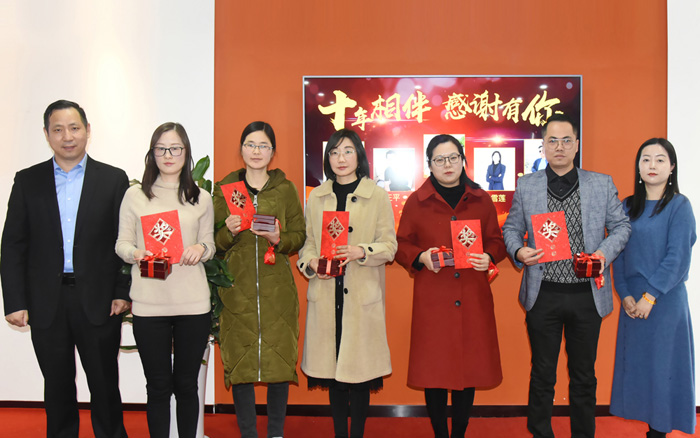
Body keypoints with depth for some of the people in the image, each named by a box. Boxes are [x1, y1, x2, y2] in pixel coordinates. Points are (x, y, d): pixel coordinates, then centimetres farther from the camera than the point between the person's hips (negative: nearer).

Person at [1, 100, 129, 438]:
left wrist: (123, 292, -6)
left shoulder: (114, 179, 2)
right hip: (46, 303, 2)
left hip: (98, 301, -1)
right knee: (57, 388, 13)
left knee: (105, 385, 8)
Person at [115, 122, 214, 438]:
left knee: (186, 384, 9)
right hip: (149, 303, -1)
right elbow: (122, 243, 7)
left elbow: (210, 244, 13)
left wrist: (200, 249, -10)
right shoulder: (135, 195, 6)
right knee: (158, 386, 6)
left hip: (192, 303, 1)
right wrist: (136, 253, -14)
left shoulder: (202, 198, 10)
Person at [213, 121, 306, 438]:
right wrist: (228, 232, -12)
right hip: (237, 287, 0)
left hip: (276, 288, 0)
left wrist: (279, 240, -11)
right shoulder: (224, 189, 8)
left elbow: (300, 235, 8)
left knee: (280, 358, 1)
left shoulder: (285, 189, 8)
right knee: (239, 360, 0)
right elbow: (213, 242, 9)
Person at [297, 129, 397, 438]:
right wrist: (311, 262, -6)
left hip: (363, 296, -3)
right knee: (332, 364, 8)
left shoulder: (377, 196, 2)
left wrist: (361, 252, -18)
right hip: (326, 295, 3)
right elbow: (306, 241, 14)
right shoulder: (316, 197, 12)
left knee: (358, 365, 0)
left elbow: (389, 245, -1)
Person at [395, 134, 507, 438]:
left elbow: (496, 240, 14)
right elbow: (401, 245, 7)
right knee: (434, 368, 1)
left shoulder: (481, 200, 10)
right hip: (432, 300, -1)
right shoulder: (416, 202, 5)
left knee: (469, 367, 5)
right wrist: (421, 257, -13)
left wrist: (488, 257, -7)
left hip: (473, 299, 2)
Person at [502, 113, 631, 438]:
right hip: (543, 295, 0)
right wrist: (518, 251, -12)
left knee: (584, 375, 12)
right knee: (542, 374, 10)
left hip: (587, 295, 0)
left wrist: (605, 253, -11)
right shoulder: (526, 185, 5)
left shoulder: (602, 184, 4)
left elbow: (621, 226, 8)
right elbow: (511, 228, 9)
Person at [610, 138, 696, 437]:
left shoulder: (679, 206, -4)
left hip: (665, 299, -4)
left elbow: (677, 258, -11)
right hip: (632, 300, 4)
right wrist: (625, 295, -5)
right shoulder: (627, 207, 9)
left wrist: (651, 296, -15)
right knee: (634, 363, 7)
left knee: (663, 364, 1)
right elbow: (618, 253, 6)